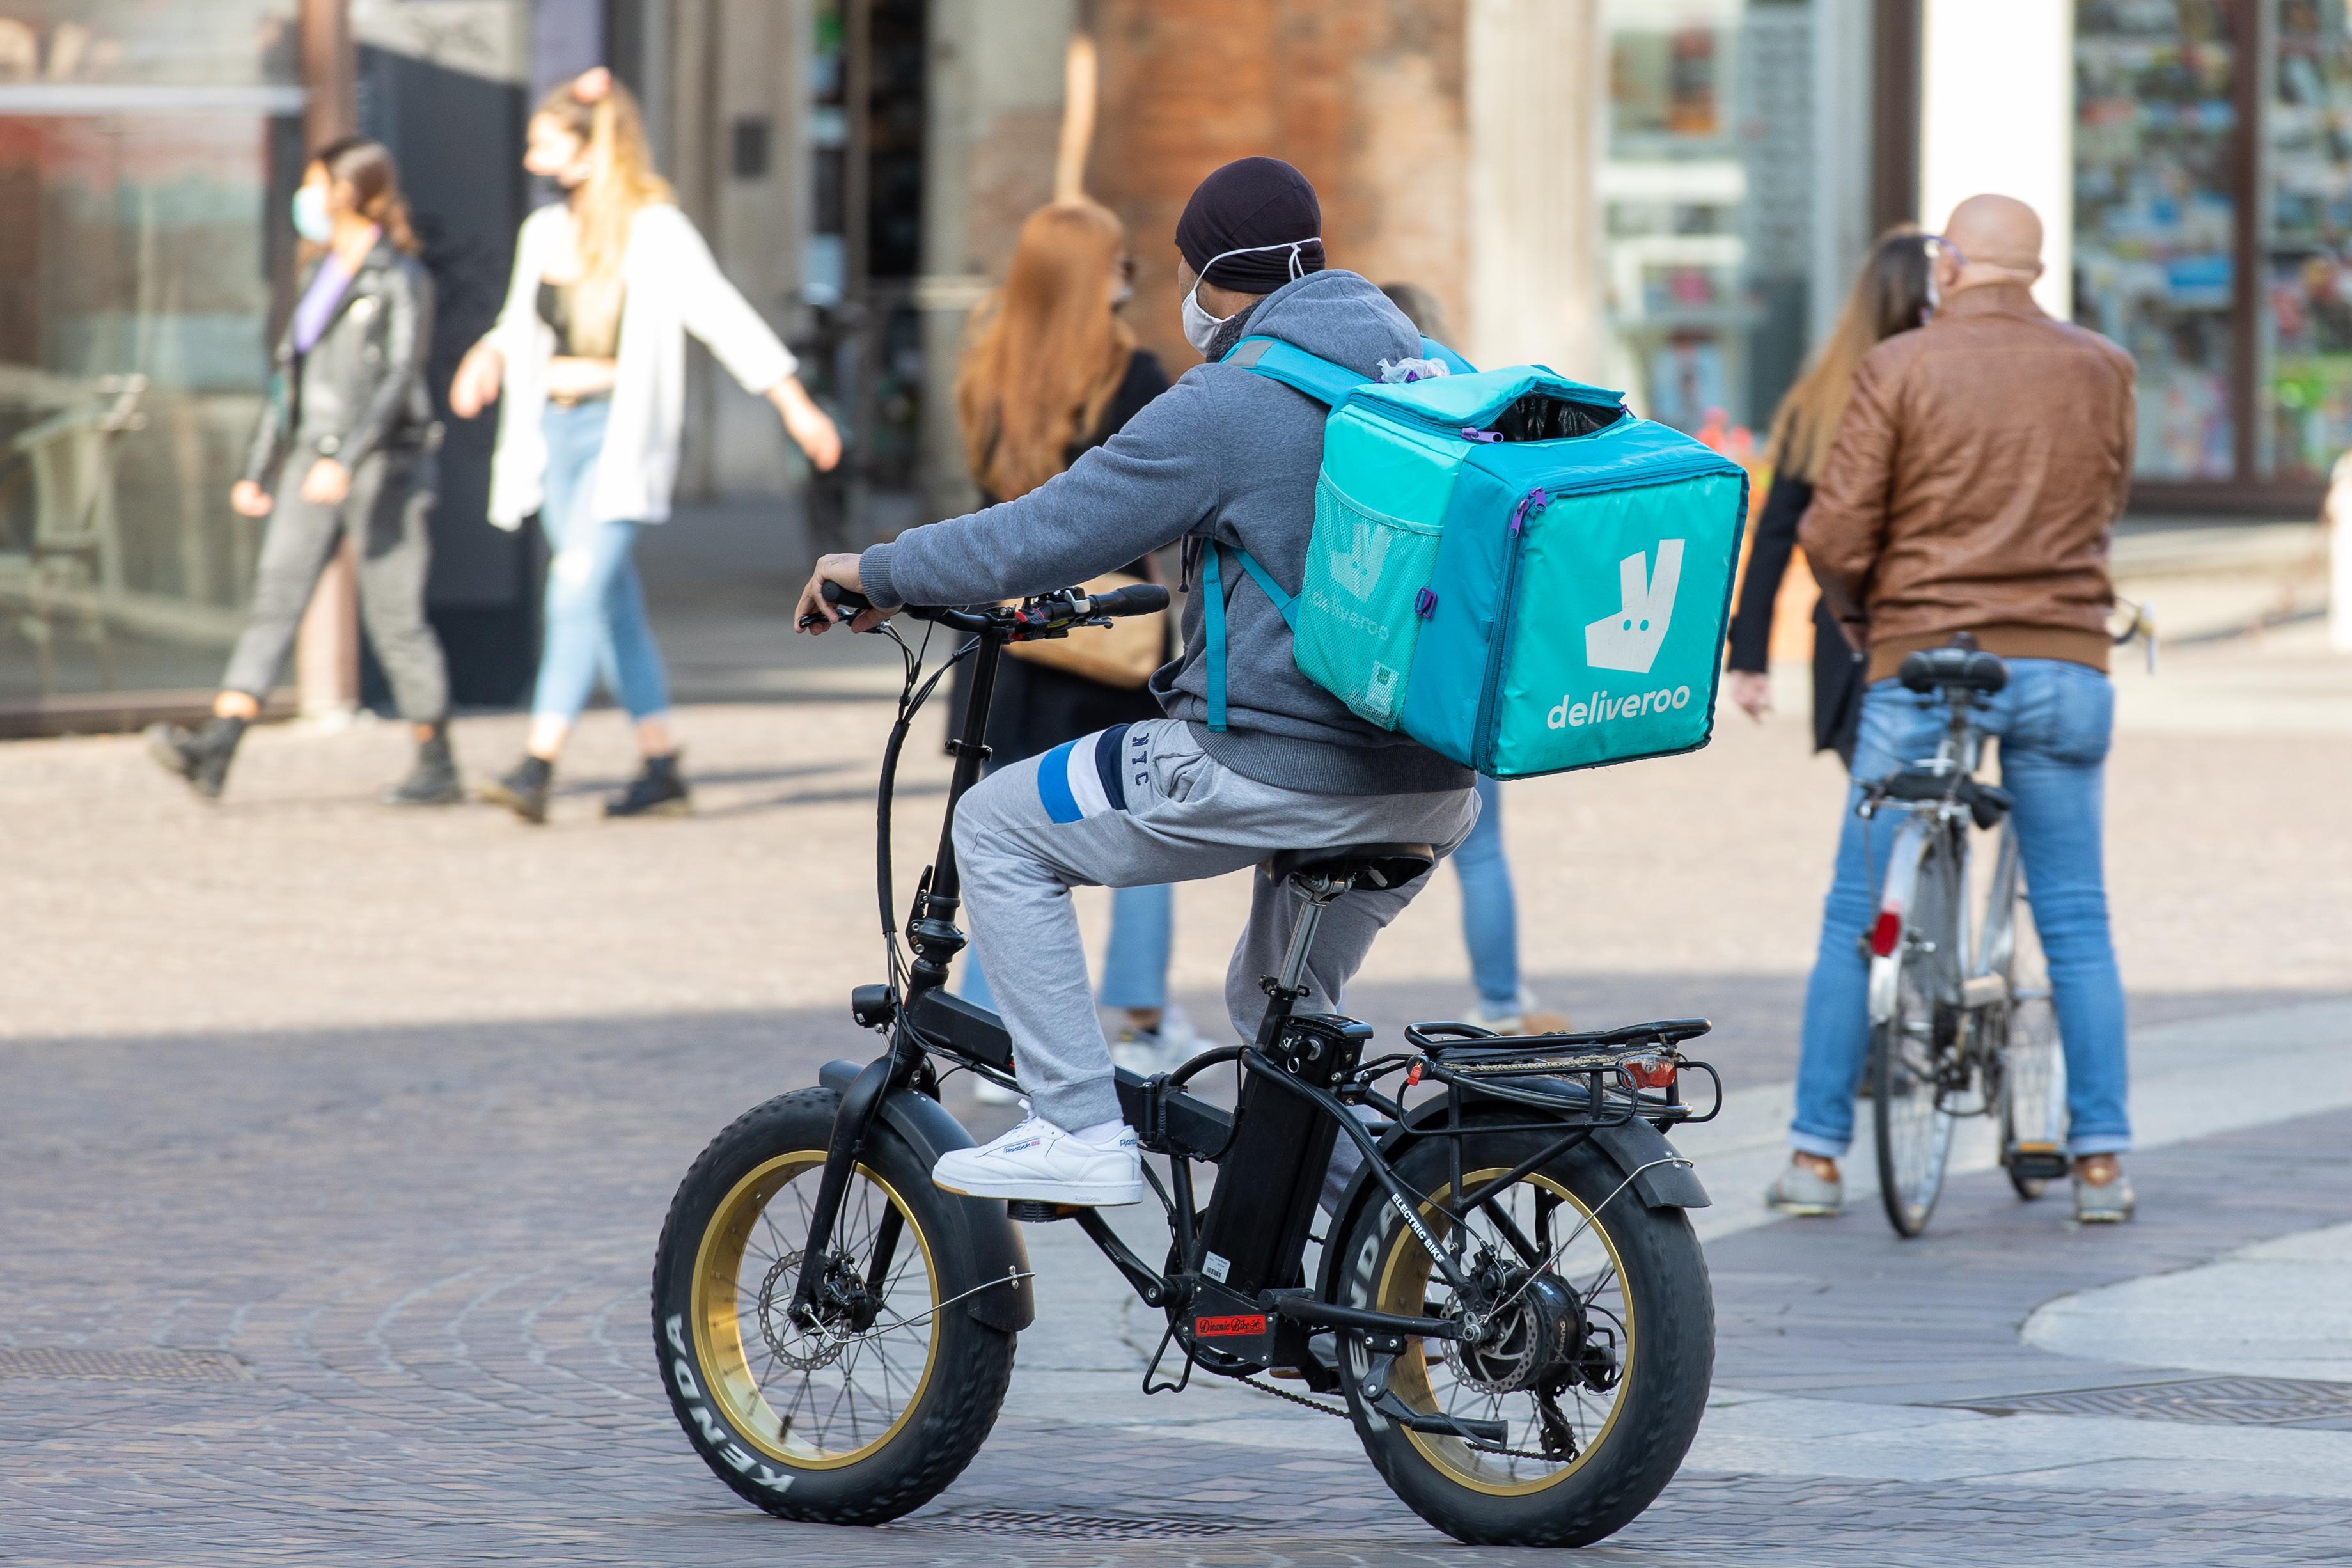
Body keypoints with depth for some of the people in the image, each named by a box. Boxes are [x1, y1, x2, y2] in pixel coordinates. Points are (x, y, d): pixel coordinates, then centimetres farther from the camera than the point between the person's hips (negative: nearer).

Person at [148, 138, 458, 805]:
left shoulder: (400, 281, -9)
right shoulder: (324, 275, 16)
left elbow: (399, 380, -19)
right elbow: (292, 380, 21)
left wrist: (346, 461, -29)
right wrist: (258, 469, 20)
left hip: (383, 466, -7)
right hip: (312, 461, 7)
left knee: (395, 619, -3)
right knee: (274, 597, -5)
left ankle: (438, 766, 9)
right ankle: (213, 751, -16)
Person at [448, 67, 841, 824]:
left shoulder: (656, 232, -8)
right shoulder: (544, 232, 11)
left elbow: (726, 319, -7)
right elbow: (525, 317, 25)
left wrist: (796, 406, -8)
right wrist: (491, 352, 3)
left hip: (621, 434, -7)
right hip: (556, 432, 7)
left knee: (581, 589, -17)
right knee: (613, 602, 8)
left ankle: (538, 765, -24)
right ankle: (661, 768, 13)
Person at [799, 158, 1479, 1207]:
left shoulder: (1224, 409, -12)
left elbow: (1042, 537, -11)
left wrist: (876, 573, 3)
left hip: (1278, 770, -8)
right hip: (1436, 788, 8)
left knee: (998, 829, 7)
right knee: (1279, 1006, 30)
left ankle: (1081, 1131, 1)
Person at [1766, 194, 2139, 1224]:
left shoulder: (1900, 368, -5)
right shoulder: (2101, 370, 4)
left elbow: (1833, 537, -8)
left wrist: (1855, 612, 11)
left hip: (1920, 664, -2)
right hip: (2065, 662, 2)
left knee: (1856, 917, 8)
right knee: (2075, 922, 9)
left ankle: (1816, 1156, 9)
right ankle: (2100, 1158, 5)